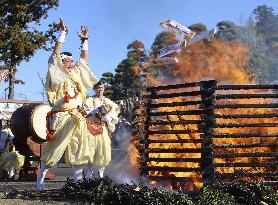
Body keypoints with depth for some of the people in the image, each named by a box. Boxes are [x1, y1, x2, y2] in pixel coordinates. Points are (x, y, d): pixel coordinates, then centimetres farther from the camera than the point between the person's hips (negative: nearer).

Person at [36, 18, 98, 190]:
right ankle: (41, 179, 6)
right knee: (54, 149, -3)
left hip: (77, 118, 6)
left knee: (78, 150, 4)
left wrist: (84, 40, 21)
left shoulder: (76, 74, 17)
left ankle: (78, 180, 7)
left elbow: (84, 59, 25)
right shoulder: (58, 74, 1)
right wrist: (63, 33, -7)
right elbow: (55, 54, -7)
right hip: (61, 117, -6)